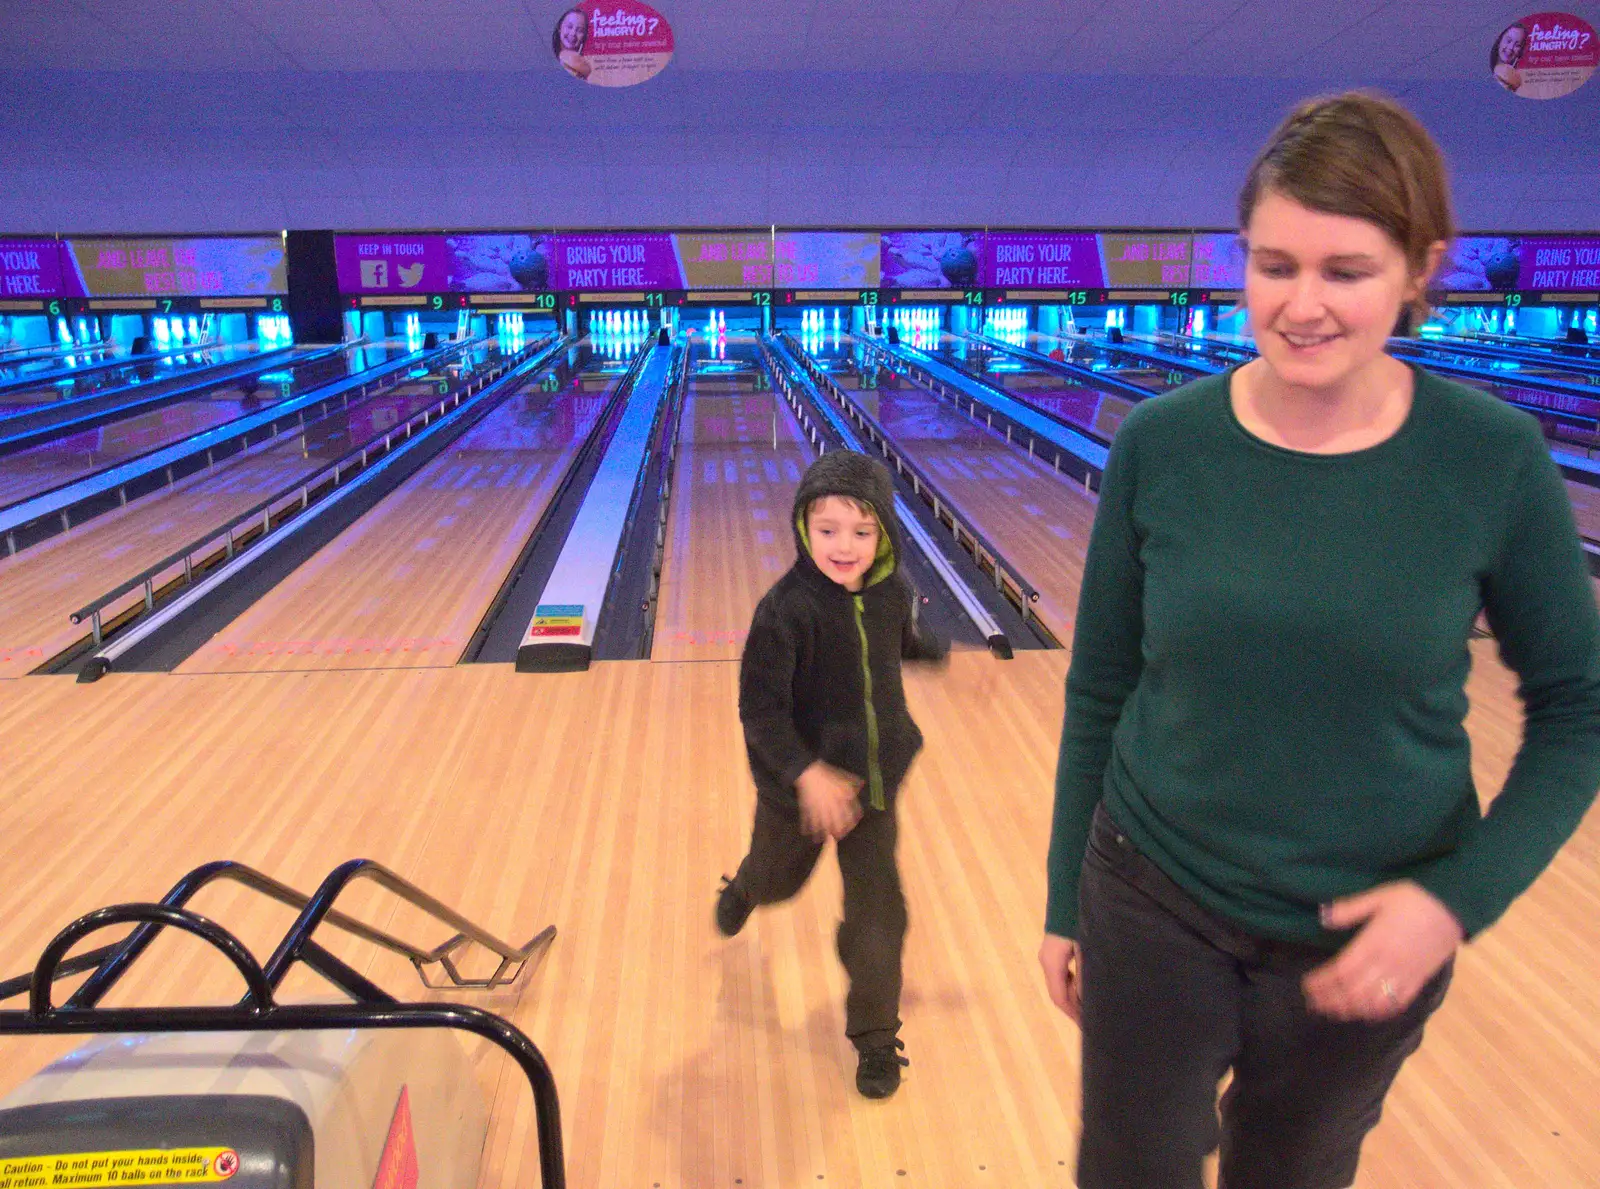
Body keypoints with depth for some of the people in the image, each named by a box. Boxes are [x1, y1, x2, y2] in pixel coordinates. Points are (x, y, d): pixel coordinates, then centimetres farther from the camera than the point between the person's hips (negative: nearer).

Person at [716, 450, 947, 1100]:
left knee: (877, 913, 5)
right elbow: (760, 709, -26)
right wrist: (807, 774, -36)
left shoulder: (892, 592, -10)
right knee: (777, 878, 25)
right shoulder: (786, 609, -27)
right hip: (798, 786, -2)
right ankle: (740, 891, 63)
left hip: (872, 780, 3)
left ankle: (875, 1039, 26)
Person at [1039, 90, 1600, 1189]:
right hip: (1154, 906, 0)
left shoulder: (1494, 458, -13)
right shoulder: (1160, 443, -12)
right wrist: (1066, 904, 3)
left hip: (1367, 935, 1)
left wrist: (1461, 896, -15)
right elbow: (1100, 691, -3)